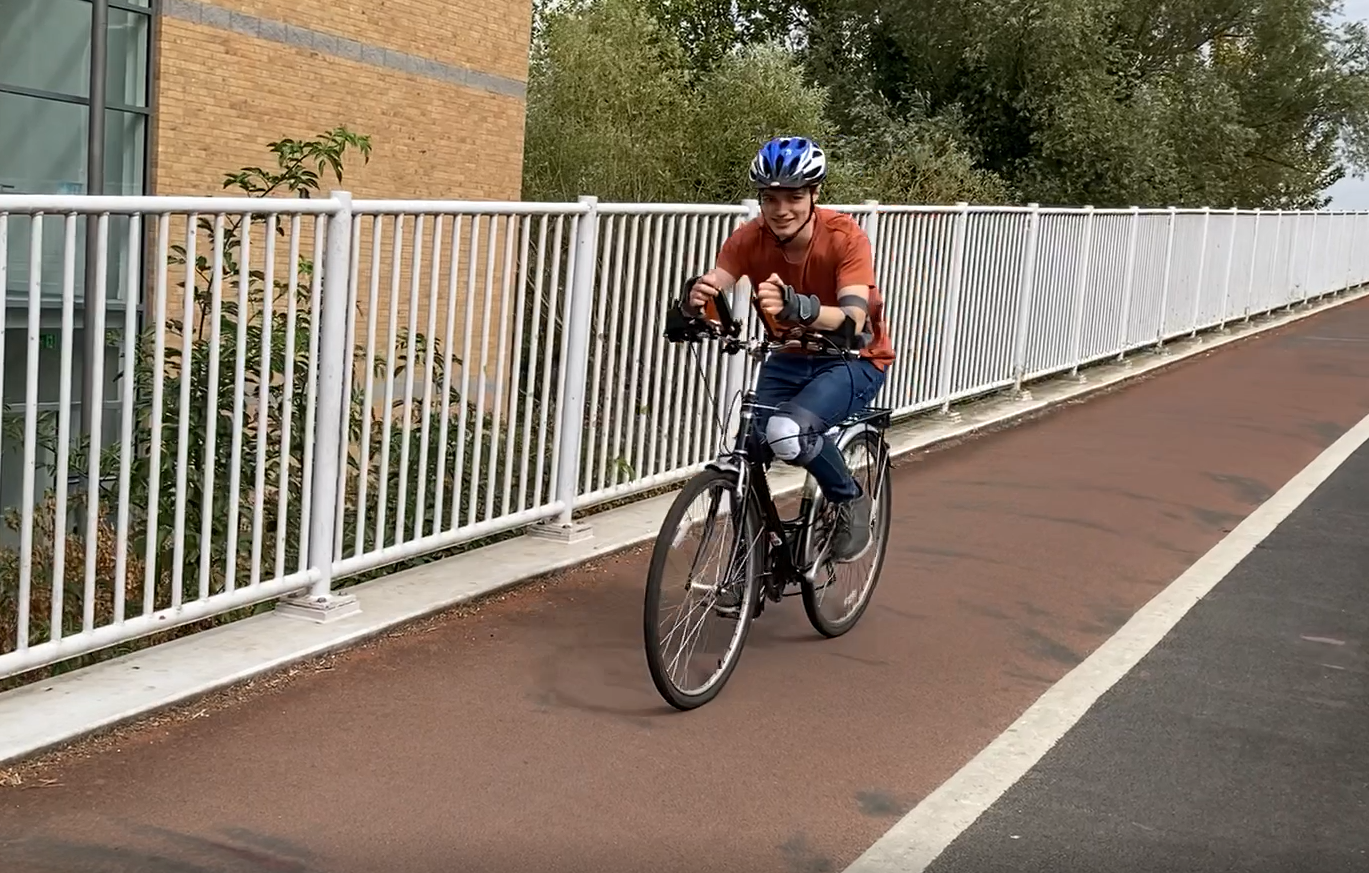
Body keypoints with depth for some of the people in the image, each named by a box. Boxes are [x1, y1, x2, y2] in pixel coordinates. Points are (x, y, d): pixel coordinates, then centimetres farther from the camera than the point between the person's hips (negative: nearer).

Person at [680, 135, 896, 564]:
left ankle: (851, 501, -1)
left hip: (853, 359, -4)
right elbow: (712, 290, -24)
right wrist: (695, 298, -50)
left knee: (789, 432, -31)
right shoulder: (750, 239, -14)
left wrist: (795, 307, -56)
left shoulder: (845, 236, -25)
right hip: (791, 357, 5)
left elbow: (853, 321, -37)